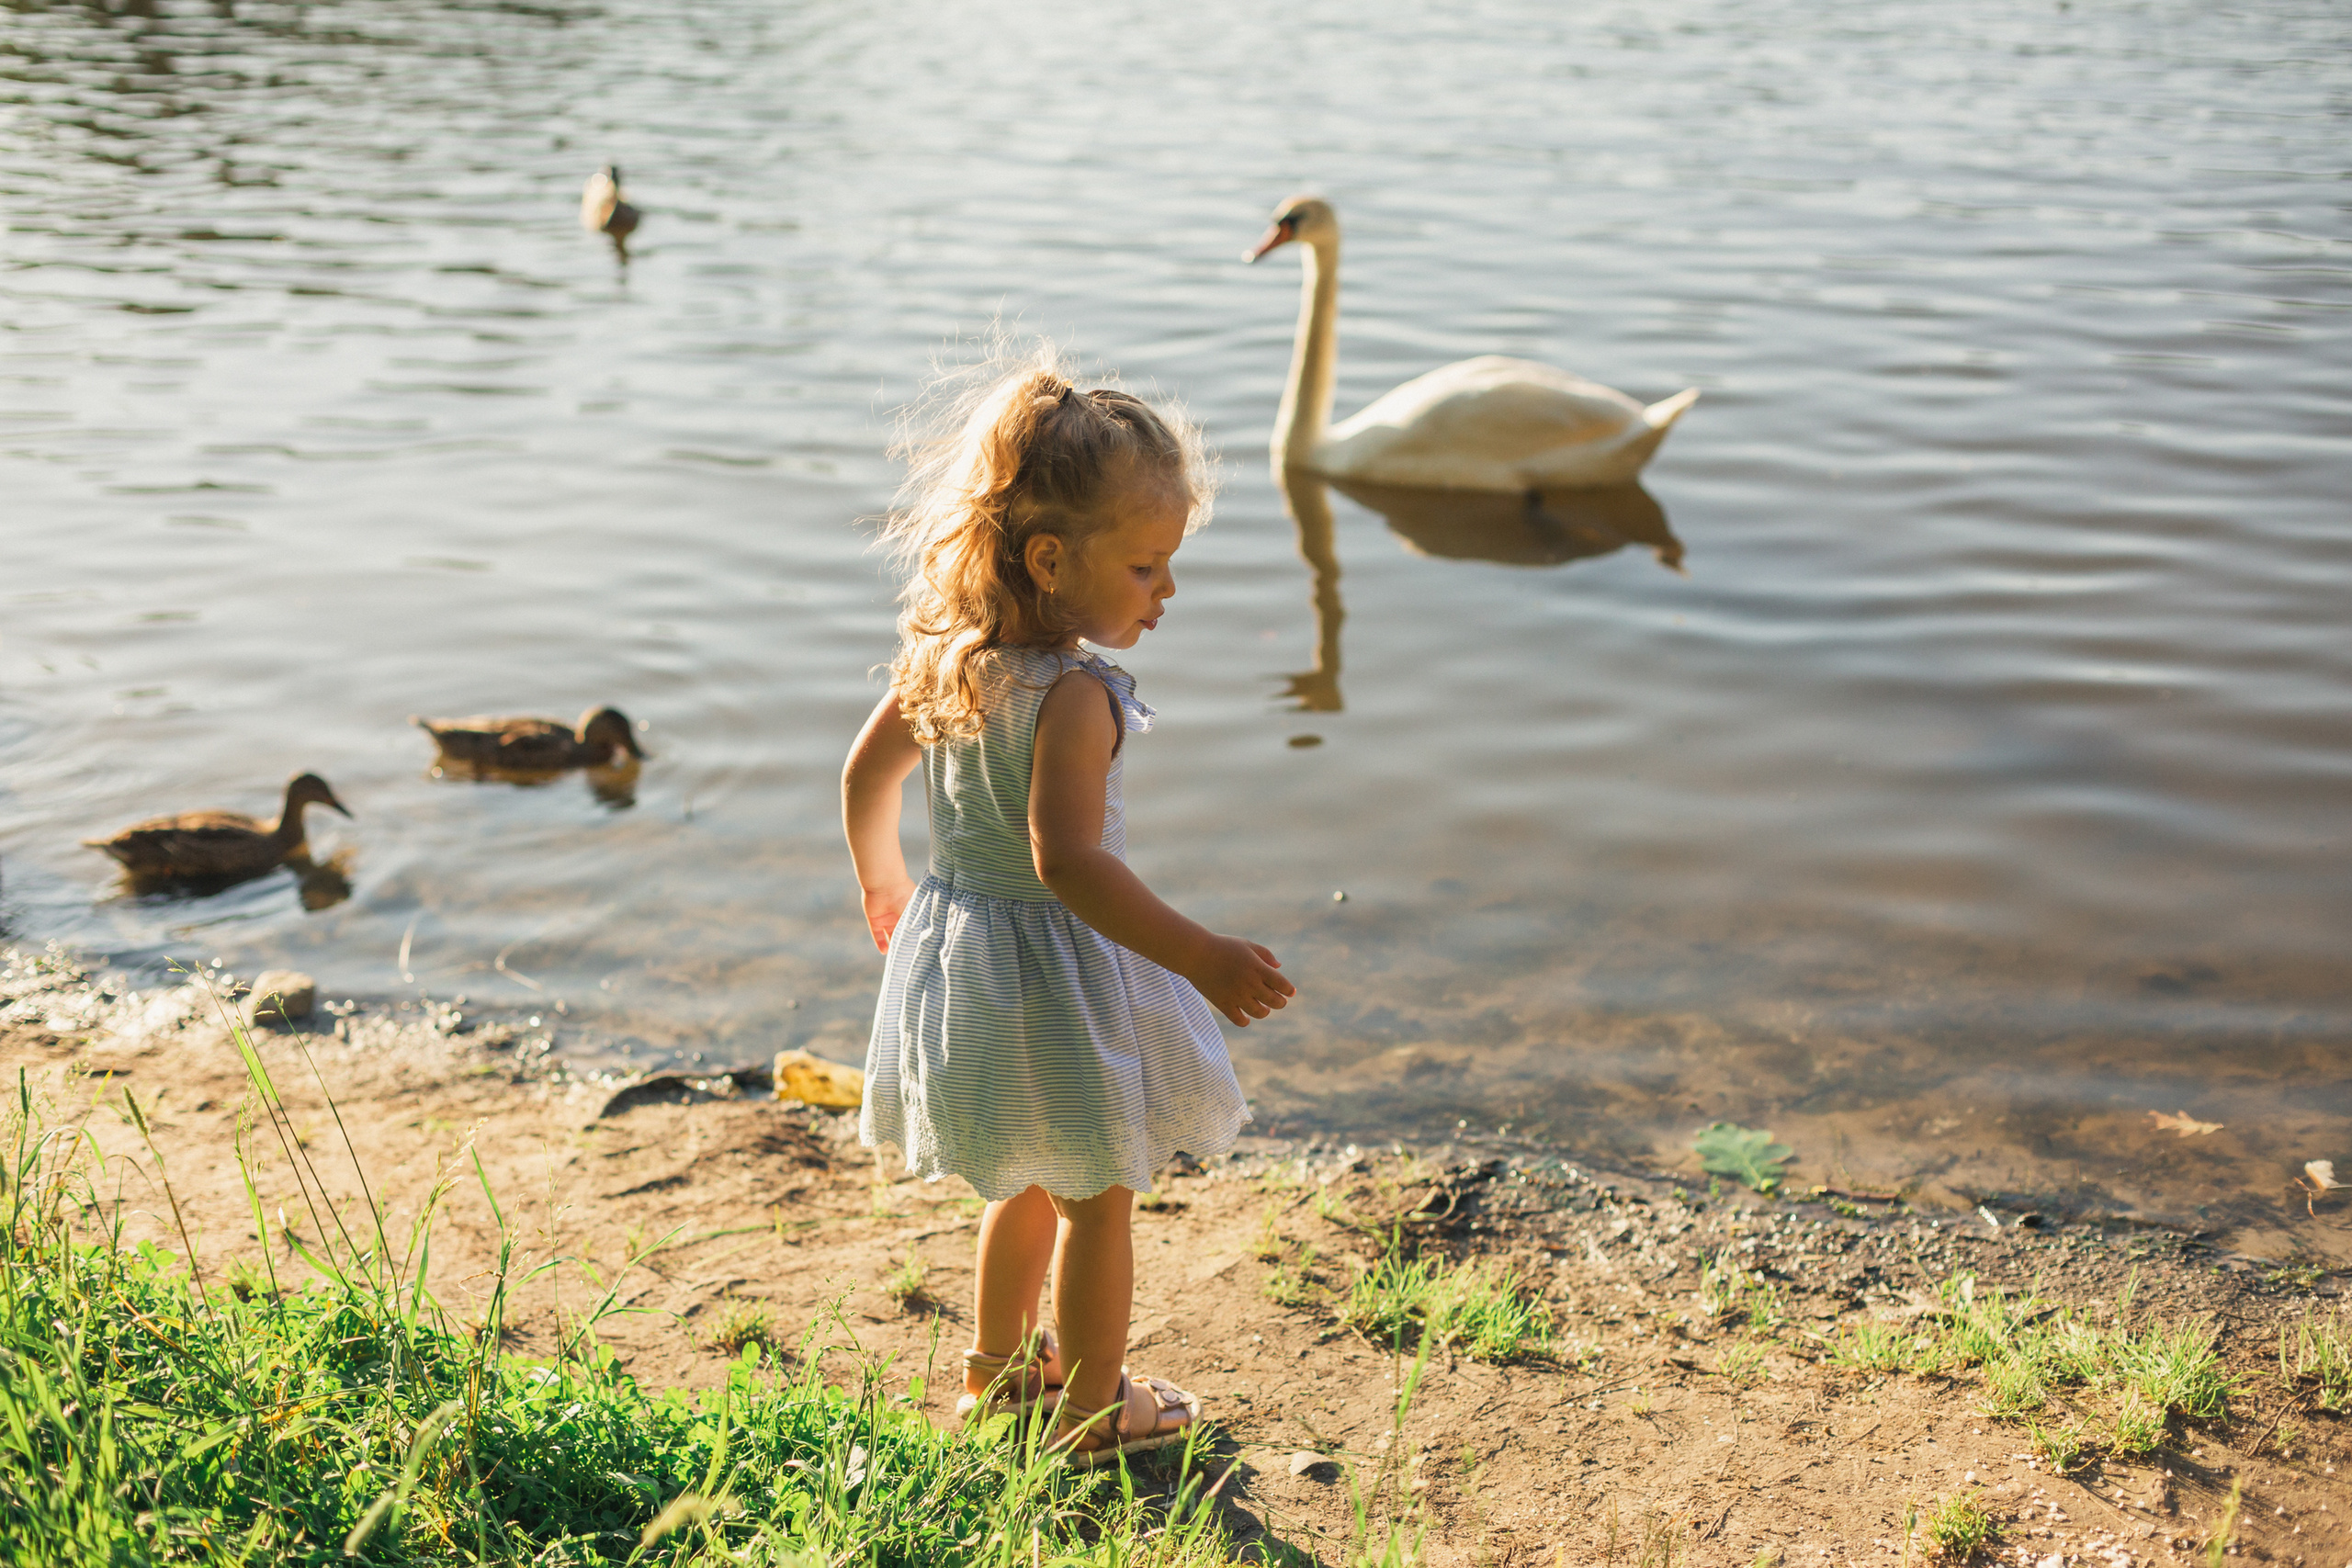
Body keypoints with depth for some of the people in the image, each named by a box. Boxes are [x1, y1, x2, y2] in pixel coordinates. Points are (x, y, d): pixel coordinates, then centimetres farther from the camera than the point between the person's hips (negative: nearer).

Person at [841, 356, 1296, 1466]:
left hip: (958, 945, 8)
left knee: (1032, 1183, 28)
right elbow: (1067, 860, -37)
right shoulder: (1074, 695, -28)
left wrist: (883, 883, 28)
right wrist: (1199, 957, -37)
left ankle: (999, 1366, 44)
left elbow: (866, 772, 11)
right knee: (1097, 1203, 12)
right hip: (1054, 974, -8)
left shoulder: (945, 658, -2)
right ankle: (1092, 1411, 26)